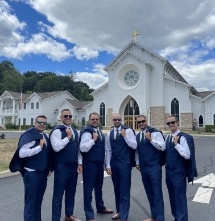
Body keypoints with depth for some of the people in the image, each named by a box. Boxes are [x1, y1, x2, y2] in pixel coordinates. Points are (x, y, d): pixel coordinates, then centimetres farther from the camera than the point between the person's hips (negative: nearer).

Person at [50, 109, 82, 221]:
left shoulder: (74, 131, 11)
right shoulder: (57, 130, -11)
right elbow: (56, 147, -23)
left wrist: (79, 163, 9)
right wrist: (68, 137, -20)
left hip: (74, 166, 7)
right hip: (62, 167, -7)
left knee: (71, 192, 18)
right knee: (58, 194, 3)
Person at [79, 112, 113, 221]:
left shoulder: (99, 132, 12)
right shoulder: (87, 131, -14)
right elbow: (82, 148, -23)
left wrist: (103, 162, 19)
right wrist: (93, 139, -27)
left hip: (99, 164, 8)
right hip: (90, 164, -8)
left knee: (98, 187, 23)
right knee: (88, 189, 3)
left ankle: (100, 207, 41)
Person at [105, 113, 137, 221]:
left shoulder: (128, 131, -6)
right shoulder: (109, 134, 8)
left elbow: (134, 146, -12)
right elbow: (108, 151, 8)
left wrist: (125, 136, -18)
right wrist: (108, 165, 5)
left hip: (125, 164, -5)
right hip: (114, 164, 5)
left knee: (124, 191, 0)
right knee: (117, 190, 16)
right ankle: (119, 211, 33)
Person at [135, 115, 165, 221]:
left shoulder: (155, 132, -9)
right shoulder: (137, 136, 12)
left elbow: (162, 147, -16)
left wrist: (150, 139, -23)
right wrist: (137, 163, 17)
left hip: (154, 167, -7)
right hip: (143, 168, 7)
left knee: (157, 193, -2)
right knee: (149, 193, 16)